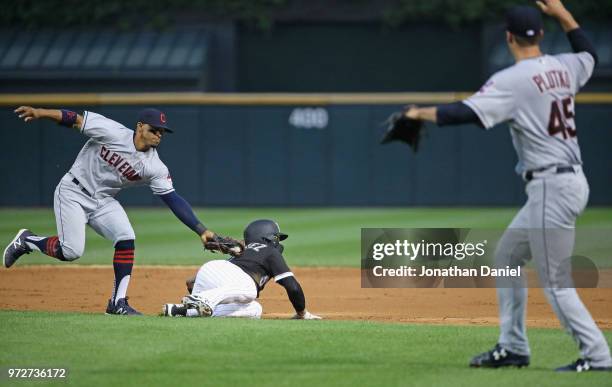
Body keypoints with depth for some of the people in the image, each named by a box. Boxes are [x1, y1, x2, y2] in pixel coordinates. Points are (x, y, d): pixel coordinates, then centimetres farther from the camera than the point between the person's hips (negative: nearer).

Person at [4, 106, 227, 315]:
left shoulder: (155, 167, -8)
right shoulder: (112, 132, -19)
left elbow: (174, 200, -10)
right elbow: (74, 119, -18)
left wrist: (201, 231, -18)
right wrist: (40, 113, -32)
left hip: (104, 201, 5)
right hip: (73, 192, -5)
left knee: (126, 239, -15)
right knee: (71, 251, -17)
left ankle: (118, 302, -5)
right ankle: (27, 241, 11)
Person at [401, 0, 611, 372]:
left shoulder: (513, 80, -15)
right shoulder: (564, 67, 9)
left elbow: (465, 113, -21)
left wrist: (421, 112, -7)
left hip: (551, 188, -9)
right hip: (571, 182, 9)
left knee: (556, 283, -4)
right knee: (507, 257, 19)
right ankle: (513, 348, 23)